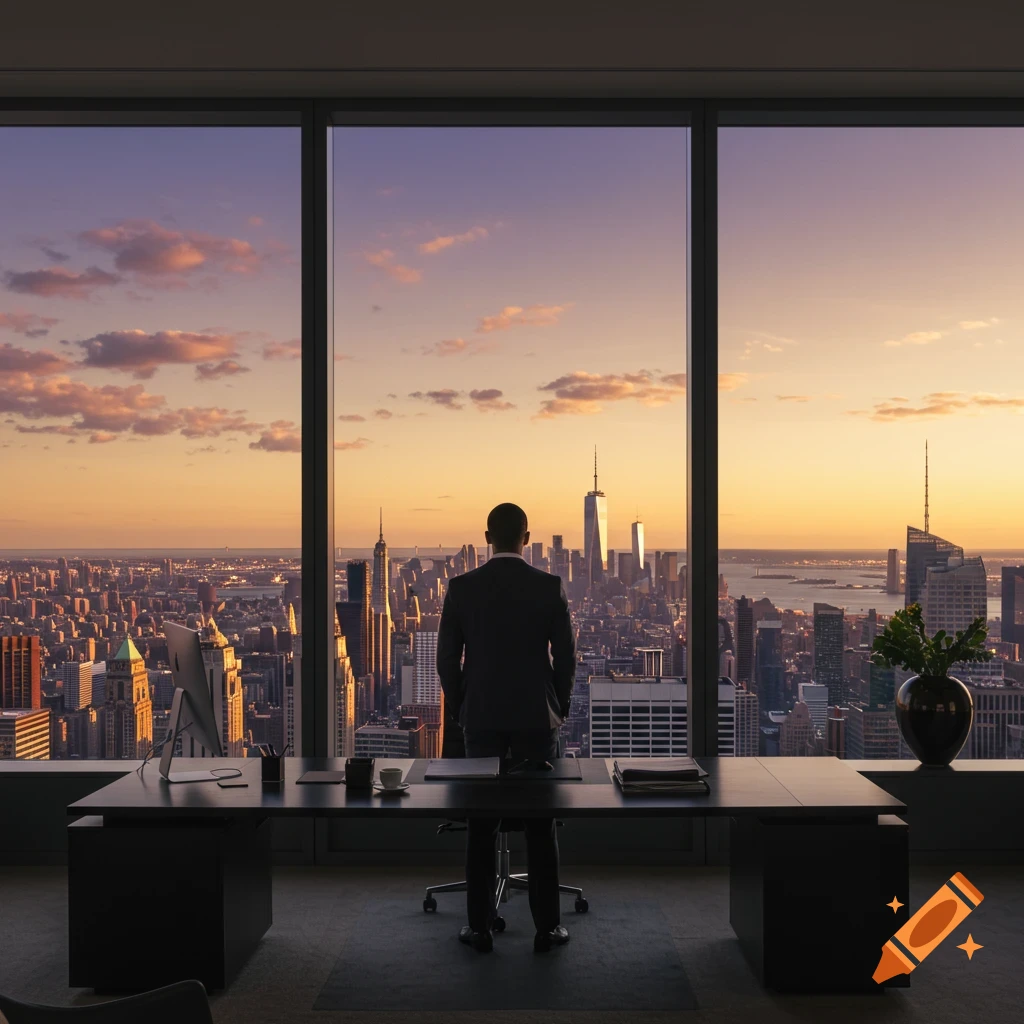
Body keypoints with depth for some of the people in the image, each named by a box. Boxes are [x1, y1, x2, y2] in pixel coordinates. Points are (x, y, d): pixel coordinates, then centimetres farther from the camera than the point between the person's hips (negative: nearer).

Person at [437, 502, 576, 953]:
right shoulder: (550, 587, -5)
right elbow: (565, 655, -2)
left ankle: (479, 926, 12)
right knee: (541, 823, 7)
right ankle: (546, 926, 11)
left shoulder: (461, 587, -4)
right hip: (536, 717, 0)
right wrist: (560, 707, 12)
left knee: (481, 824, 8)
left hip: (482, 718, 1)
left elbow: (447, 657, -1)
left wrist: (459, 709, 13)